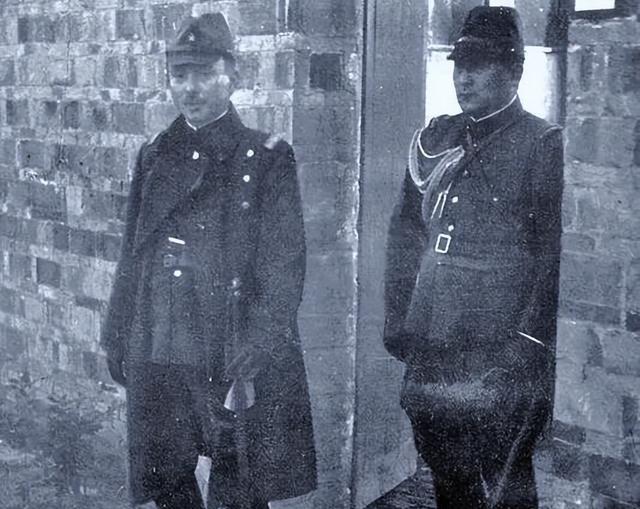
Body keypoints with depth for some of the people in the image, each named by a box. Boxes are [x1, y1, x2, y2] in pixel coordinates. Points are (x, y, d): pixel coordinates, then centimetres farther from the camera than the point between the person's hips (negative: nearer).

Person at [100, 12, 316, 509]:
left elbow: (285, 264, -8)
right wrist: (117, 337, 11)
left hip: (235, 360, -4)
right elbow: (132, 254, 14)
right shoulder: (155, 156, 10)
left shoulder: (268, 159, -4)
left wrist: (258, 349, -16)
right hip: (156, 354, 5)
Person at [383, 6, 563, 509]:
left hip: (501, 360, -5)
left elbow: (555, 254, -11)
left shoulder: (543, 145, -6)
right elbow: (404, 236, 16)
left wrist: (526, 342, -16)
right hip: (430, 355, 6)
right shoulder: (435, 140, 12)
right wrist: (397, 324, 10)